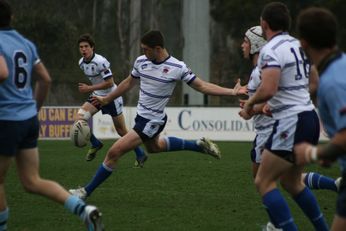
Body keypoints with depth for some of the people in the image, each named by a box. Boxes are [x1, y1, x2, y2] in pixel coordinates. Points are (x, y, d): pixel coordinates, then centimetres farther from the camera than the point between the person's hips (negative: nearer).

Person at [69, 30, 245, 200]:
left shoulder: (177, 68, -20)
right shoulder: (141, 62, -3)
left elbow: (202, 86, -12)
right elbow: (129, 83, 14)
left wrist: (232, 92, -19)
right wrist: (106, 99, 20)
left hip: (152, 121, -8)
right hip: (142, 116, 8)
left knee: (114, 152, -11)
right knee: (154, 147, 32)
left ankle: (87, 191, 3)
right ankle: (199, 145, 42)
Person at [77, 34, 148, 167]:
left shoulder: (100, 62, -24)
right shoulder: (81, 63, 0)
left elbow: (110, 82, -26)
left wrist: (89, 88, -26)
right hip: (97, 96, 7)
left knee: (121, 131, 1)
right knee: (80, 116, -15)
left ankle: (140, 155, 20)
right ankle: (95, 144, 5)